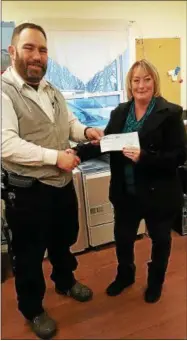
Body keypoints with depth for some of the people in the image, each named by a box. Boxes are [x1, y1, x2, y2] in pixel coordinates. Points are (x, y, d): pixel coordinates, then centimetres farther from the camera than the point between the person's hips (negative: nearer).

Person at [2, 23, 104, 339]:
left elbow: (69, 123, 18)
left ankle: (65, 282, 54)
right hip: (27, 192, -7)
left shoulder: (52, 91, 10)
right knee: (29, 254, 13)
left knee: (64, 239, 26)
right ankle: (32, 309, 37)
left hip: (63, 184, 8)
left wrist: (85, 131, -5)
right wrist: (55, 156, -25)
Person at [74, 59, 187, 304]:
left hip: (158, 194, -3)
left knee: (160, 240, 18)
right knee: (122, 237, 19)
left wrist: (144, 157, -30)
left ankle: (156, 281, 47)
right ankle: (125, 275, 49)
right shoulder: (119, 112, 3)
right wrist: (78, 152, -19)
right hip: (126, 192, 4)